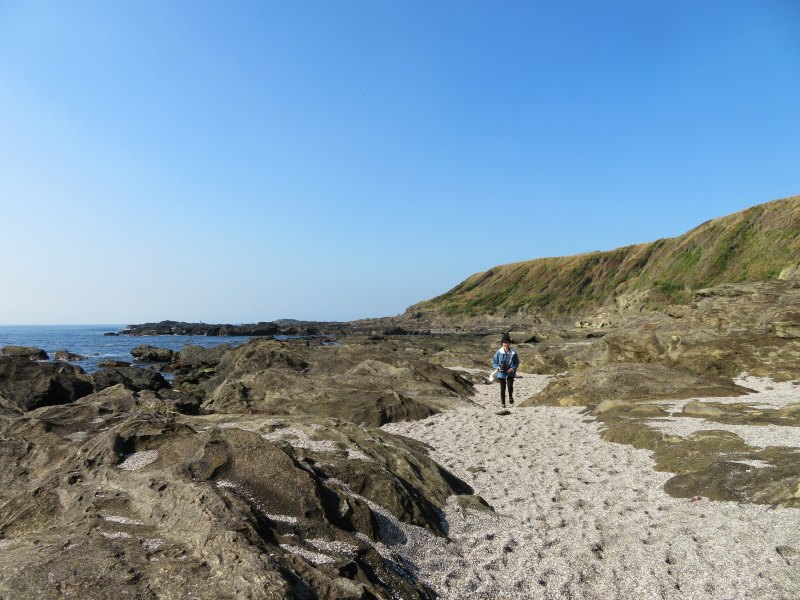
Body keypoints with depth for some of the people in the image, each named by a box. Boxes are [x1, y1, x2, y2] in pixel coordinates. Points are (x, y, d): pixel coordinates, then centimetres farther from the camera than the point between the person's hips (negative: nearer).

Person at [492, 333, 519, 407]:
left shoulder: (513, 353, -4)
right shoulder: (499, 353, -6)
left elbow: (517, 363, 4)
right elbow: (494, 363, 2)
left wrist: (513, 368, -14)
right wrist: (498, 367, -17)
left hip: (510, 373, 0)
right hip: (501, 373, 0)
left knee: (510, 386, -17)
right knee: (502, 388, 6)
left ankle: (510, 396, 14)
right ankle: (503, 402, 22)